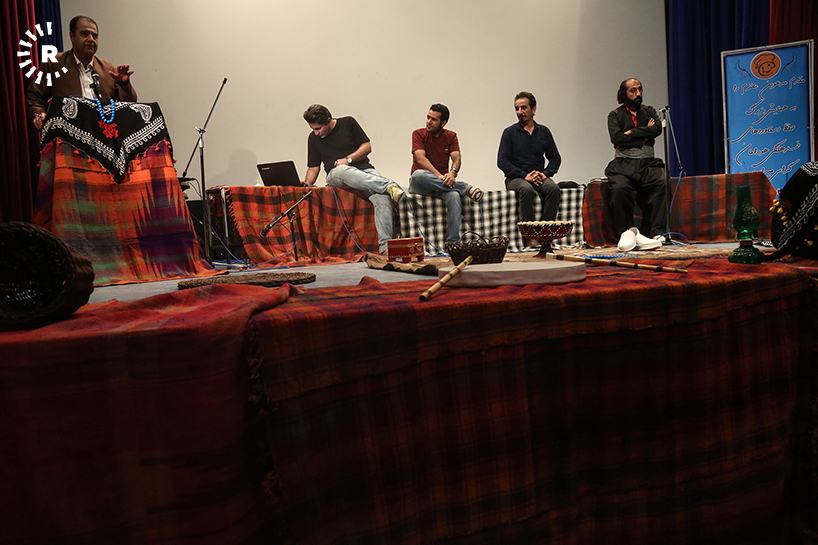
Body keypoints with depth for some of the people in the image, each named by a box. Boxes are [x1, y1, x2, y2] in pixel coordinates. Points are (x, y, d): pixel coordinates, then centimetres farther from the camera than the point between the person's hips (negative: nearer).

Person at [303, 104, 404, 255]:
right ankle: (389, 185, -47)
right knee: (342, 170, -40)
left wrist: (348, 159, -8)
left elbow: (367, 147, 5)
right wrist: (307, 184, -1)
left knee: (382, 197, -32)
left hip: (364, 170, 0)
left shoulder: (348, 123, 8)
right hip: (336, 176, 1)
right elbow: (313, 167, 17)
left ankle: (385, 246, -37)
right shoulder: (313, 138, 15)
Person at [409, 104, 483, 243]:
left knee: (454, 196, -34)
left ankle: (452, 242, -36)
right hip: (419, 184, -1)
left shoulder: (451, 136, 10)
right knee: (418, 174, -39)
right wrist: (438, 175, -30)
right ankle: (466, 188, -29)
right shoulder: (419, 134, 1)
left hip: (442, 183, 1)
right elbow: (420, 159, -14)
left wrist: (452, 173, -29)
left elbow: (456, 159, -4)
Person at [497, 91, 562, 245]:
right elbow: (502, 161, -6)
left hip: (539, 176, 3)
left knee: (553, 188, -29)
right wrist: (524, 175, -16)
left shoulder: (543, 131, 14)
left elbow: (555, 157, 13)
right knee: (526, 189, -36)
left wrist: (545, 173, -8)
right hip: (516, 177, -3)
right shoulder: (510, 132, 4)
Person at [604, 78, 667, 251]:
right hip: (623, 163, -2)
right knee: (620, 188, -33)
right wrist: (644, 136, -2)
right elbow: (616, 138, -6)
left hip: (647, 162, 2)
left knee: (660, 183, -29)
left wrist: (631, 133, -4)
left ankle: (657, 233, -30)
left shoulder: (649, 111, 21)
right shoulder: (615, 115, 13)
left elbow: (657, 129, 0)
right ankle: (627, 232, -23)